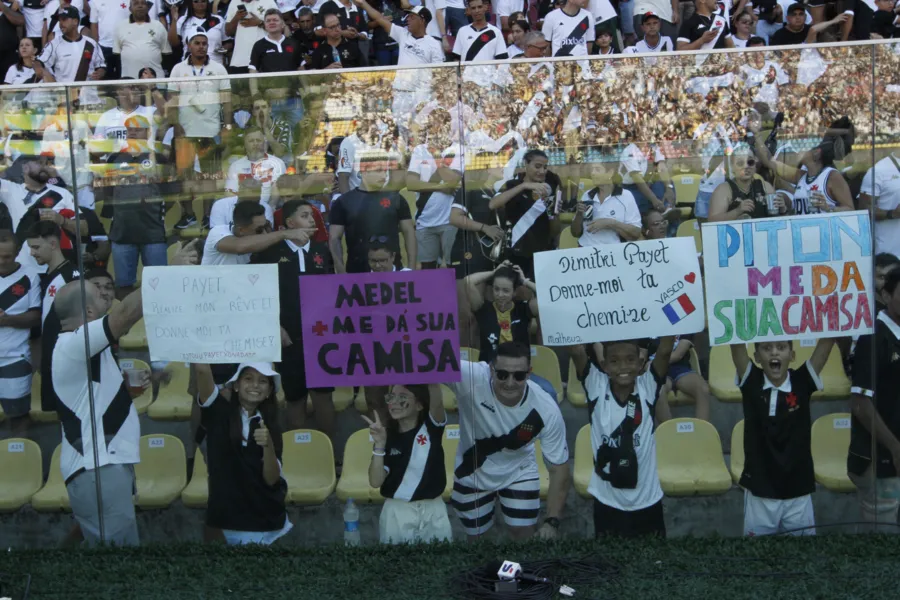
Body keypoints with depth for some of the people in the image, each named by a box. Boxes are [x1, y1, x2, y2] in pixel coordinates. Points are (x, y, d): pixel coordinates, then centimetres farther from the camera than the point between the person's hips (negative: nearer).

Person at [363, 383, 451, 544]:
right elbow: (375, 482, -10)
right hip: (397, 511, 1)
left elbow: (436, 403, -27)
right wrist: (379, 445, -21)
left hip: (433, 509, 0)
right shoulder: (387, 436, -2)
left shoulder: (431, 427, -4)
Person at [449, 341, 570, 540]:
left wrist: (552, 521, -23)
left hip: (518, 473, 0)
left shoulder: (546, 410, -29)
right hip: (471, 475, 0)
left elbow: (558, 468, -18)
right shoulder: (472, 378, -36)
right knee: (477, 540, 17)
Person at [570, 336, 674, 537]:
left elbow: (665, 351, -19)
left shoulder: (648, 388, -8)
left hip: (647, 501, 1)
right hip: (607, 501, 0)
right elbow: (577, 351, -19)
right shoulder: (596, 388, -9)